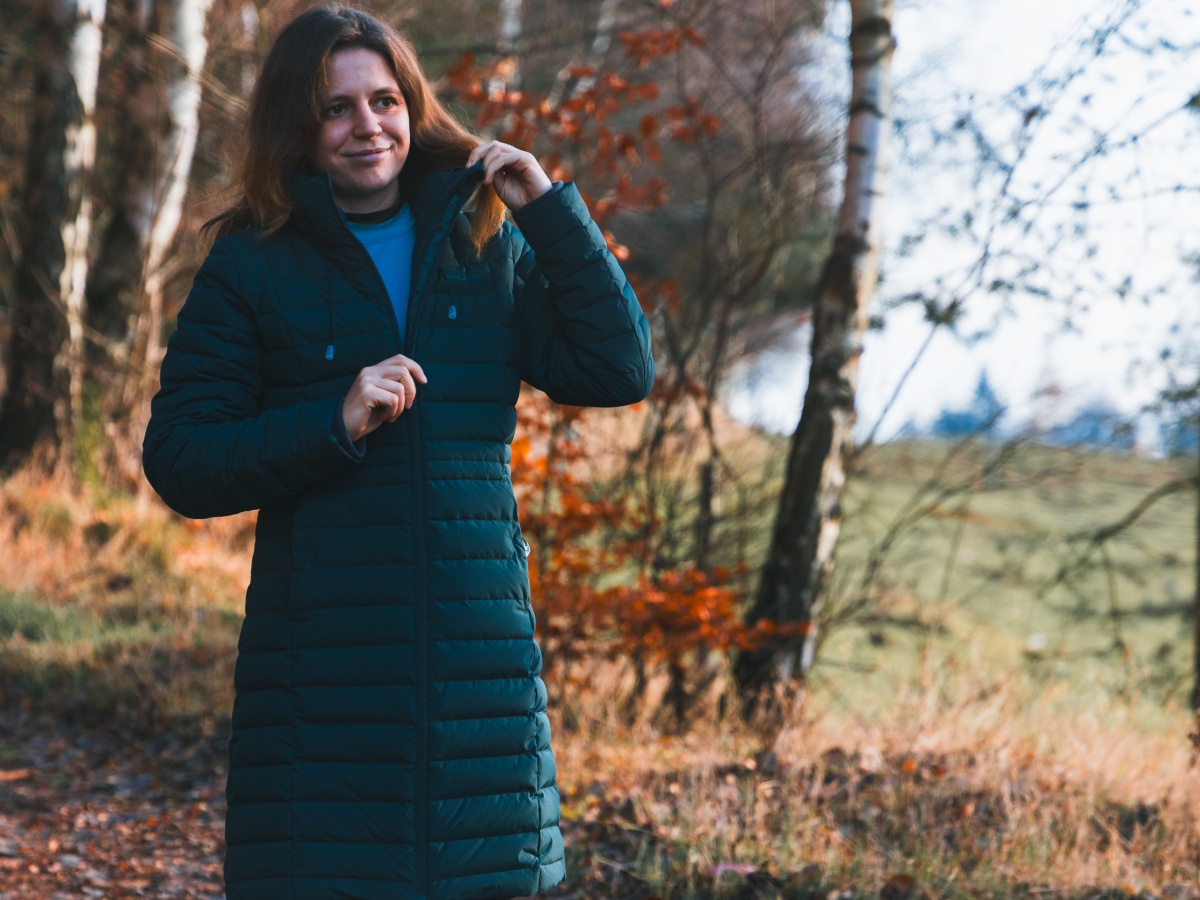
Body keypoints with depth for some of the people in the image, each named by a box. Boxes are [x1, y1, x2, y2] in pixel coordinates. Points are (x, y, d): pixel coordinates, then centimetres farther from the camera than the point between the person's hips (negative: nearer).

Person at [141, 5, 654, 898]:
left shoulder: (488, 247, 12)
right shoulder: (252, 270, 3)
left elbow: (620, 371, 4)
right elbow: (178, 460, -2)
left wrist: (551, 210, -3)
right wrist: (334, 424, -15)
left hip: (478, 653, 3)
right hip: (321, 663, -3)